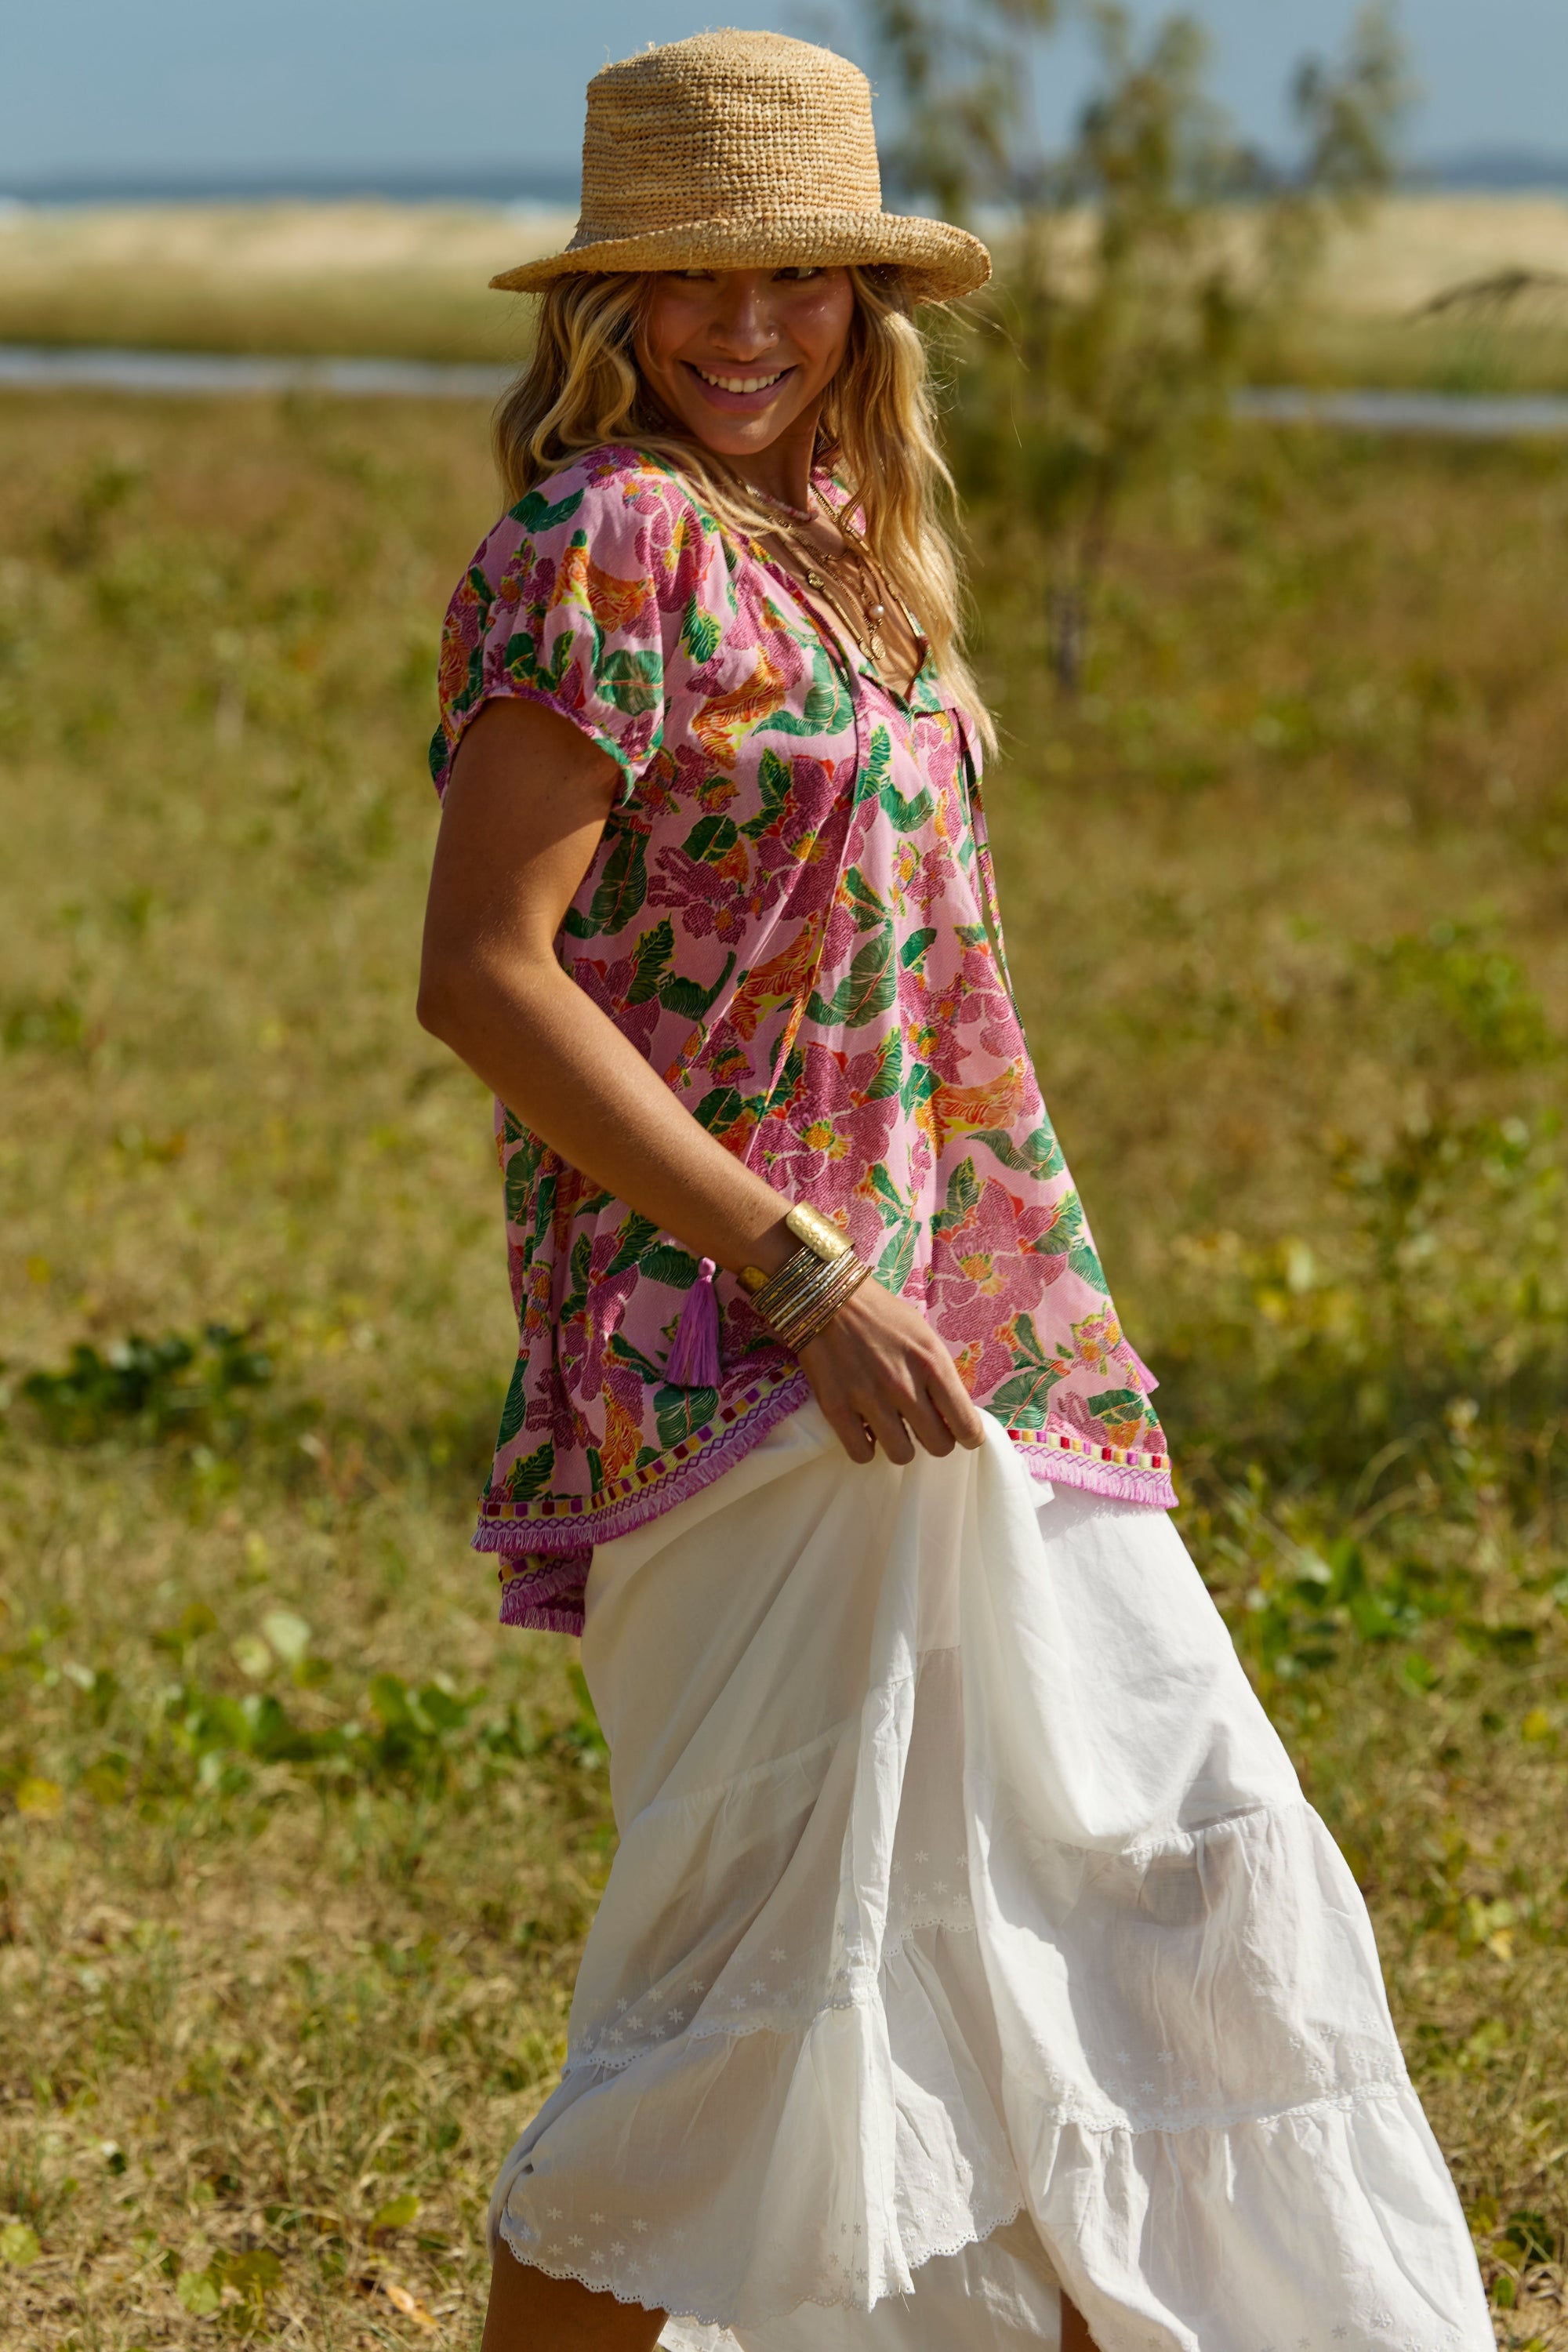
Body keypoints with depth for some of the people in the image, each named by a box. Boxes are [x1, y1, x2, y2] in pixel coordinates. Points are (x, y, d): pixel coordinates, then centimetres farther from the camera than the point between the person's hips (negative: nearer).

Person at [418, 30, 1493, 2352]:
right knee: (767, 1948, -7)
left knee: (1166, 1856, 12)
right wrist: (801, 1276, -22)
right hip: (738, 1356, -9)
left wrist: (992, 1300, 18)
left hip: (960, 1327, 9)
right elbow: (483, 972, -19)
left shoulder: (830, 536, 13)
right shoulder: (610, 548, -13)